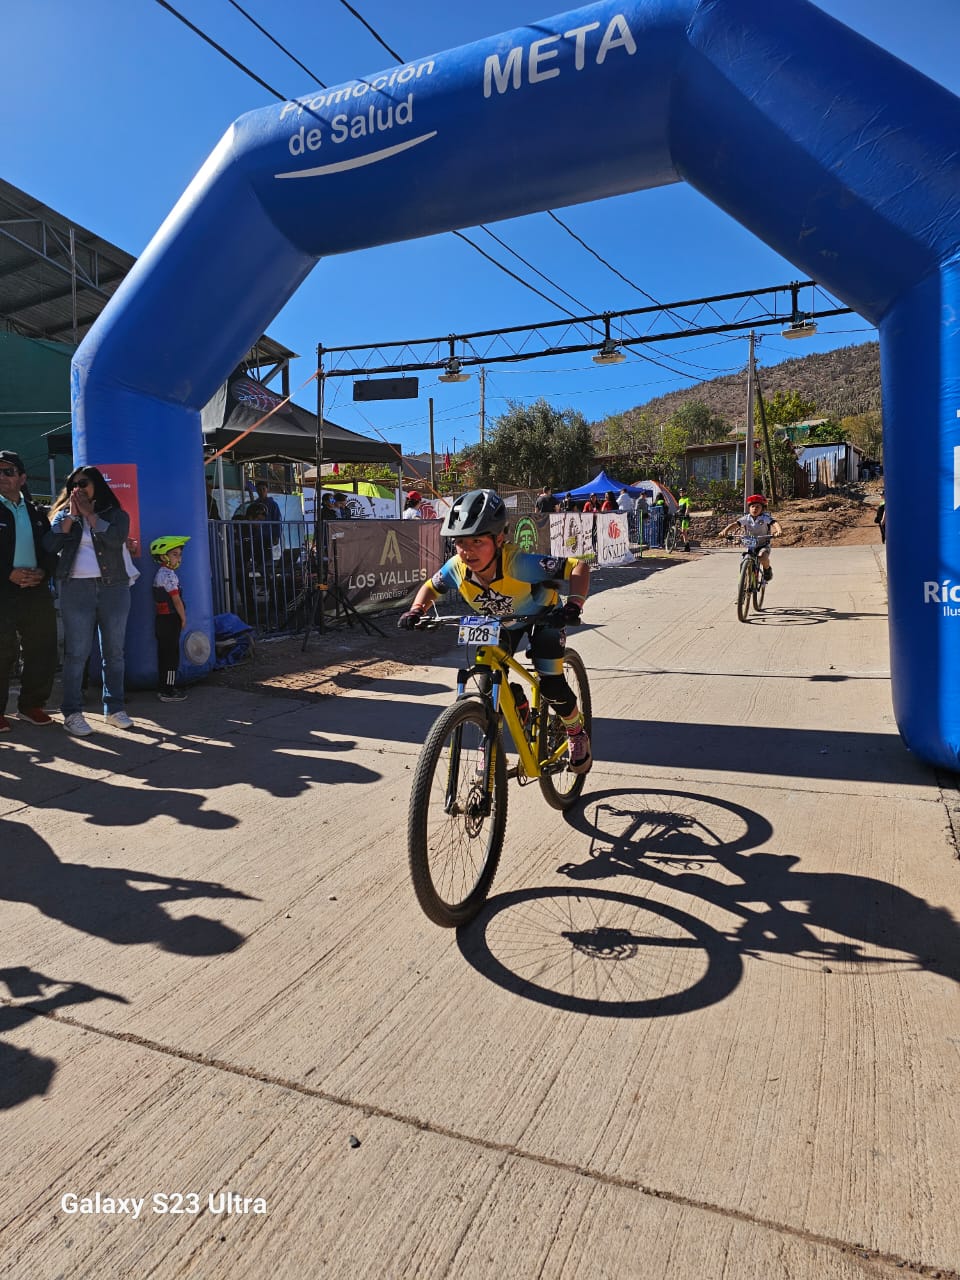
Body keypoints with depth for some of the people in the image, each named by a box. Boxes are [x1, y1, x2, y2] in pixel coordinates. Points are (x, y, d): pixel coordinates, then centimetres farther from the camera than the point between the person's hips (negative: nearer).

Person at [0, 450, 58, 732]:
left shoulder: (36, 512, 14)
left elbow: (51, 549, 14)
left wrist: (43, 572, -4)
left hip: (36, 590, 4)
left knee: (42, 651, 6)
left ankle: (31, 705, 20)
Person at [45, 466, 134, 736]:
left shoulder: (116, 514, 10)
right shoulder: (63, 515, 13)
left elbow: (117, 538, -12)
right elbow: (50, 545, -3)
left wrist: (89, 513, -5)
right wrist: (71, 515, -4)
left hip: (114, 588, 0)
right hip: (76, 589, 0)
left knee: (114, 651, 4)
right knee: (76, 652, -4)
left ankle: (114, 708, 11)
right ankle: (72, 712, 0)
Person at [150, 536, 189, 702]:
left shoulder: (160, 573, 14)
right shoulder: (168, 574, -16)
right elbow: (176, 599, -16)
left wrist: (180, 617, 18)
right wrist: (183, 617, -5)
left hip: (162, 618, 10)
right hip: (170, 619, -10)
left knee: (164, 654, 13)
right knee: (171, 655, -5)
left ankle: (163, 687, 20)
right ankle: (168, 691, -2)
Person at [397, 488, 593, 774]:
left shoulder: (519, 564, -43)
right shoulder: (456, 568, -29)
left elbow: (579, 567, -38)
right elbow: (431, 587, -5)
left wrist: (574, 604, -53)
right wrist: (416, 611, -23)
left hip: (541, 616, -4)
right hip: (500, 622, 4)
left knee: (550, 684, -14)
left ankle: (577, 733, 17)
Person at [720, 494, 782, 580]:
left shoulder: (765, 518, -13)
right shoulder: (746, 518, -7)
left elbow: (774, 523, -29)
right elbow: (735, 524, -20)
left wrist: (779, 531, -52)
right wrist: (725, 531, -38)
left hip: (763, 545, -3)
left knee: (762, 557, -32)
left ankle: (767, 569, 1)